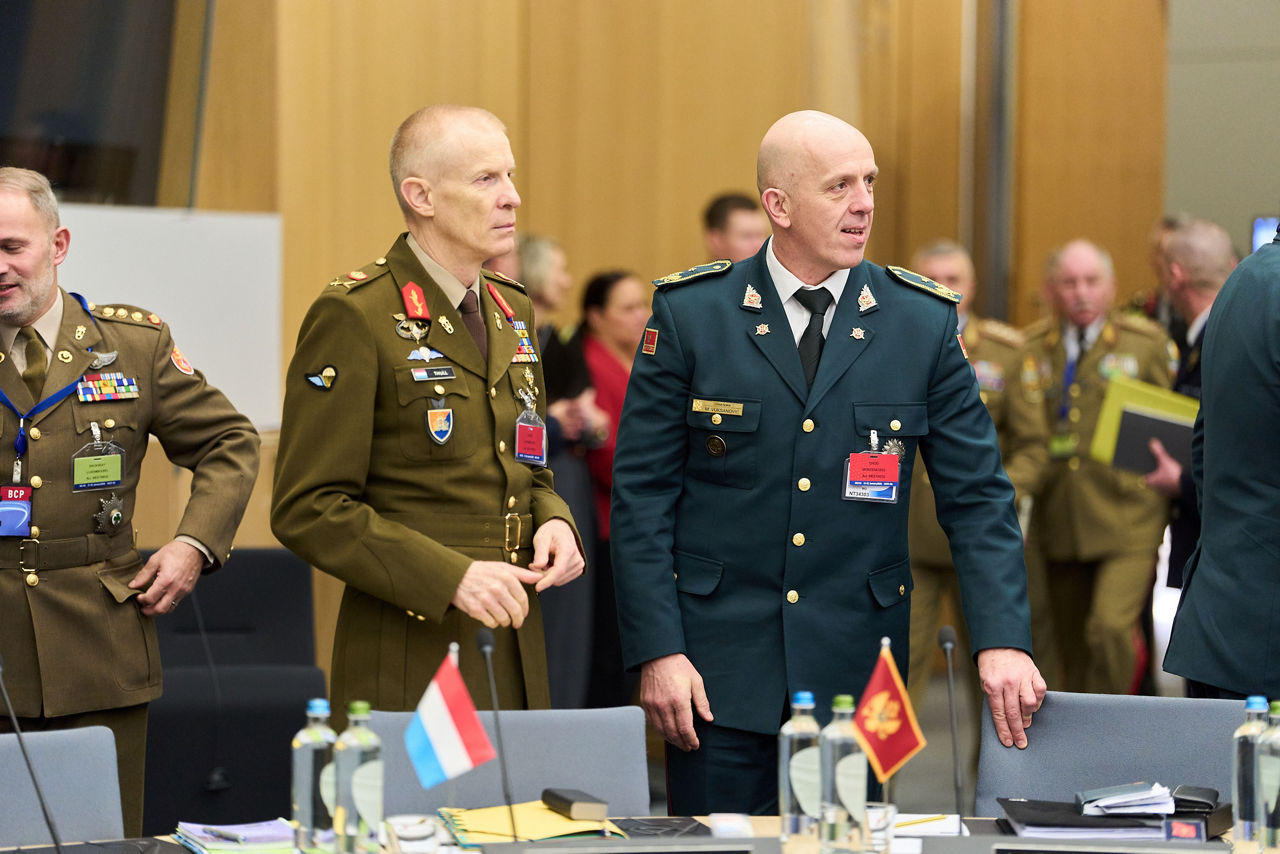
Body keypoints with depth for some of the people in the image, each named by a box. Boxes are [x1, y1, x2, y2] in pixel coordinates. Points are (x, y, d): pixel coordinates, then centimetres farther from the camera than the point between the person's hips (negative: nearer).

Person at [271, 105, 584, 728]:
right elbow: (307, 510, -13)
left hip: (515, 653, 7)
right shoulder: (354, 316, -10)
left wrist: (553, 523, 1)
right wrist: (450, 576, -21)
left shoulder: (509, 310, 15)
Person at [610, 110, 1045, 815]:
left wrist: (1002, 640, -11)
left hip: (857, 668, 1)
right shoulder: (690, 314, -2)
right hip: (721, 666, -1)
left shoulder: (924, 322, 2)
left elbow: (976, 496, 2)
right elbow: (642, 492, 0)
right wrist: (657, 651, -9)